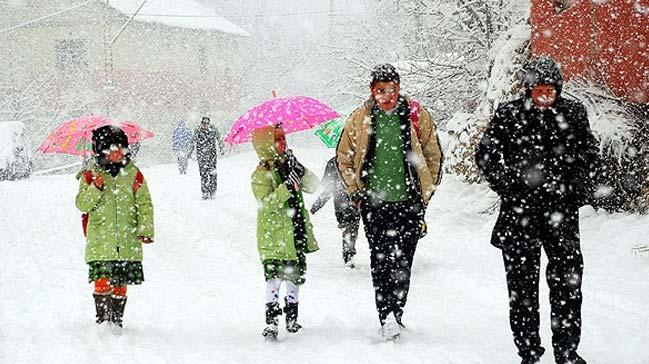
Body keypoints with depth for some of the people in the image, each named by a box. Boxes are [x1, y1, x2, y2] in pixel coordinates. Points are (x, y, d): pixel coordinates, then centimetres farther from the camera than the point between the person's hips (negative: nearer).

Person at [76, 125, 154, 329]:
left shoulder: (133, 174, 6)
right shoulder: (91, 176, 3)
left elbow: (144, 203, 8)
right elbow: (82, 205, -1)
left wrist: (145, 229, -2)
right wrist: (95, 189, -19)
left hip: (127, 243, 2)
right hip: (100, 242, -2)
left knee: (120, 285, 7)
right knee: (103, 282, -12)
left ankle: (116, 321, 18)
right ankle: (102, 320, -3)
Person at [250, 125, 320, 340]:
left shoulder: (288, 167, 10)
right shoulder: (261, 175, -9)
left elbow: (313, 187, 4)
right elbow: (266, 203, -21)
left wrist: (300, 171, -12)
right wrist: (288, 187, -30)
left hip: (296, 235, 7)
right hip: (274, 238, -7)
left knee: (295, 276, 13)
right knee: (275, 278, -11)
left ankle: (292, 318, 27)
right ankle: (271, 322, -7)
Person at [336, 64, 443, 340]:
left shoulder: (417, 116, 2)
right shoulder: (359, 119, 4)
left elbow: (434, 157, 11)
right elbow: (343, 159, 14)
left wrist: (424, 195, 7)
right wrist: (357, 193, 5)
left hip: (409, 203, 0)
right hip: (374, 204, 0)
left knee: (401, 262, -4)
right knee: (380, 263, -5)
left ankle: (395, 315, 1)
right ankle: (387, 318, -5)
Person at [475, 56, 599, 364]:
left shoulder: (574, 113, 4)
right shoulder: (508, 114, -1)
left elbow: (589, 155, 14)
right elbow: (486, 155, 4)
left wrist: (580, 191, 3)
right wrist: (509, 188, -5)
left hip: (562, 211, 1)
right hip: (519, 212, -1)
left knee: (568, 281, 1)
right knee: (522, 284, 4)